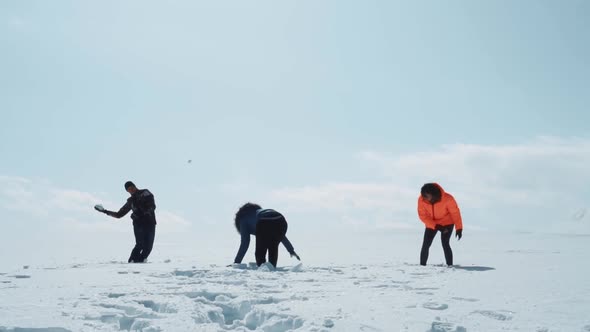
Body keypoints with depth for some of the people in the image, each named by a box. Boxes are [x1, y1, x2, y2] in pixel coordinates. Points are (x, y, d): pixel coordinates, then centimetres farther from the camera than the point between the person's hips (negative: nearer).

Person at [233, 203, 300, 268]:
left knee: (260, 252, 16)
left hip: (264, 226, -5)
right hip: (281, 222, 5)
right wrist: (291, 250, 48)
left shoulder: (244, 220, 30)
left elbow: (244, 244, 20)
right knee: (273, 248, 28)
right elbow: (279, 235, 44)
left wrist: (236, 263, 25)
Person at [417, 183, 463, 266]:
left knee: (445, 244, -17)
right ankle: (422, 265, 6)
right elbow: (422, 215, -19)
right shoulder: (421, 200, -24)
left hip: (447, 223, -3)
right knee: (425, 244, -4)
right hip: (431, 224, 3)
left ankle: (450, 266, -11)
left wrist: (459, 228, -20)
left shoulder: (447, 199, -30)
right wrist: (435, 226, -27)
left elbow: (455, 212, -19)